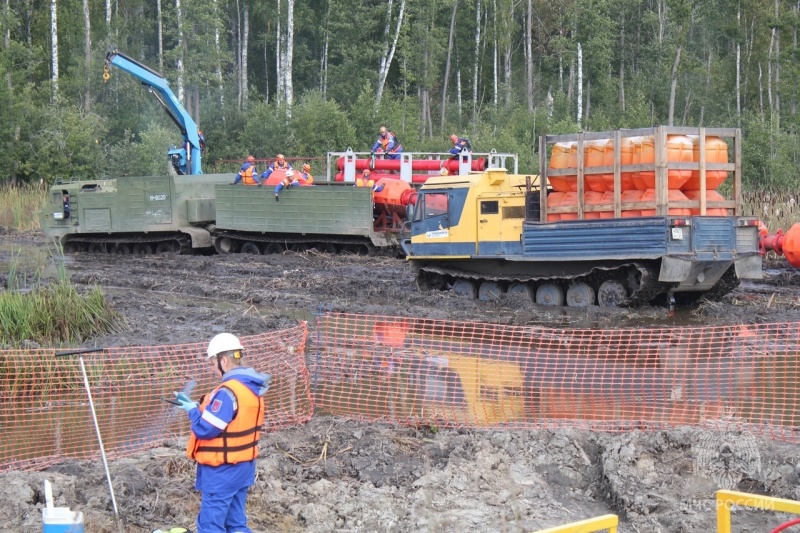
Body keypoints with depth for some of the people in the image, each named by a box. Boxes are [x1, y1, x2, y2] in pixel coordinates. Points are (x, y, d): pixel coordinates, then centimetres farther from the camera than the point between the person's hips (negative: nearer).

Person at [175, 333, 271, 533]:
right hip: (244, 465, 9)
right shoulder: (252, 386, 6)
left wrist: (192, 409, -5)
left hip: (223, 470, -9)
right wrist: (199, 407, 8)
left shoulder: (228, 392, -24)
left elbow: (205, 429, -22)